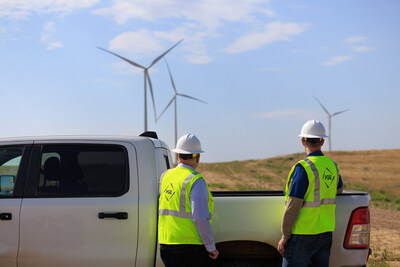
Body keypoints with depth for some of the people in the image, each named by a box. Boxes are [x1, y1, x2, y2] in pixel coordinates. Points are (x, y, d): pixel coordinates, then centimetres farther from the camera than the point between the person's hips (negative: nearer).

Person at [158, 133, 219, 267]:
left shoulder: (164, 177, 10)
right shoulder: (196, 181, -12)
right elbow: (200, 218, -18)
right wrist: (211, 247, -12)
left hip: (165, 245, 7)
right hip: (191, 247, -7)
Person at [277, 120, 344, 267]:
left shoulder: (303, 168, -16)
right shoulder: (332, 166, 8)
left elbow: (293, 207, -17)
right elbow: (339, 189, 31)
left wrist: (285, 236, -10)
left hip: (303, 235, -7)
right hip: (326, 233, 7)